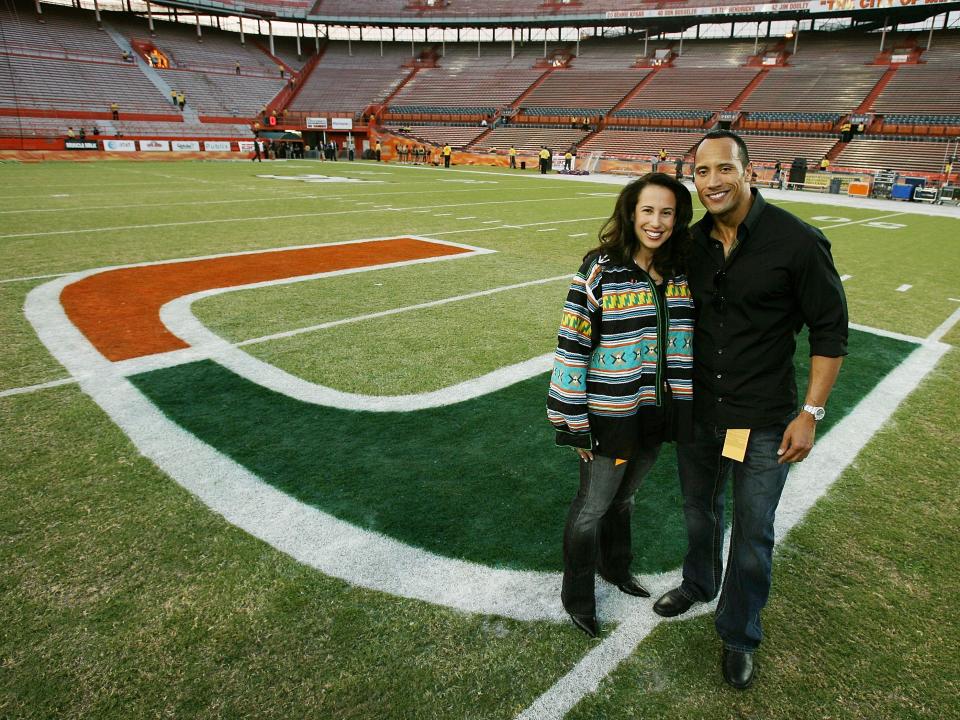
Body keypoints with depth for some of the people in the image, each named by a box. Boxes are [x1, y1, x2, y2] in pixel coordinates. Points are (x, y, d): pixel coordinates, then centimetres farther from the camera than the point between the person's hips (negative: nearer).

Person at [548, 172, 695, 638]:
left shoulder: (681, 271, 1)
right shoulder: (601, 269, -17)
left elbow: (687, 338, 12)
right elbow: (572, 345, -16)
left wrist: (689, 407, 14)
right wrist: (573, 422, -15)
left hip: (659, 412, 5)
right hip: (611, 417, -5)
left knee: (624, 496, 25)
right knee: (593, 506, 11)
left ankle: (615, 567, 51)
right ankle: (576, 596, 34)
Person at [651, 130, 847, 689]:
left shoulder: (798, 242, -16)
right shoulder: (691, 243, -1)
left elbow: (831, 332, -9)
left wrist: (810, 413, -13)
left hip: (763, 422, -4)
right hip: (696, 412, 5)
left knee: (752, 536, 10)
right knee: (699, 512, 24)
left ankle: (740, 636, 33)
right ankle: (699, 585, 52)